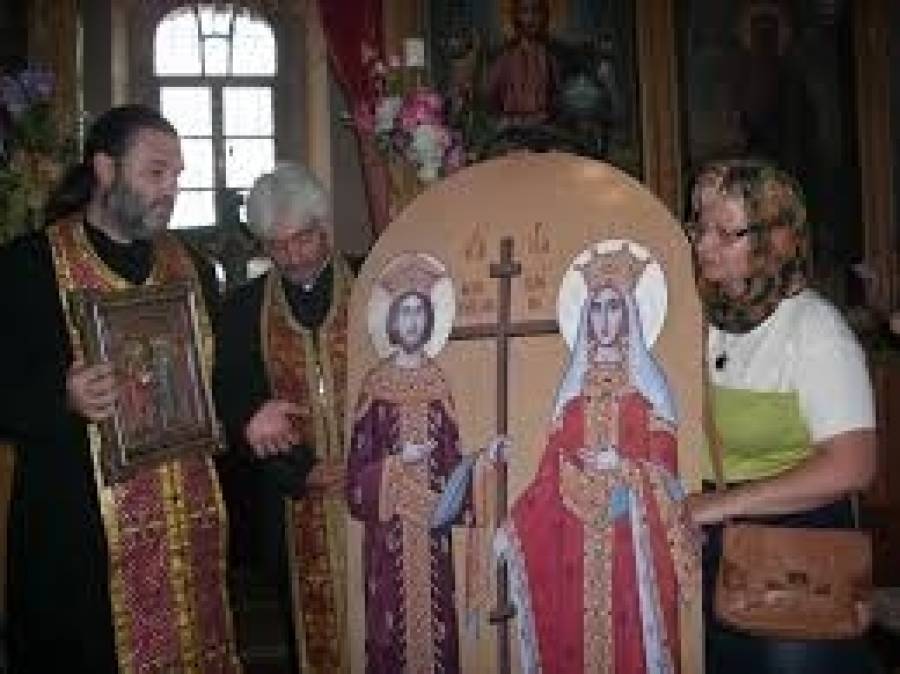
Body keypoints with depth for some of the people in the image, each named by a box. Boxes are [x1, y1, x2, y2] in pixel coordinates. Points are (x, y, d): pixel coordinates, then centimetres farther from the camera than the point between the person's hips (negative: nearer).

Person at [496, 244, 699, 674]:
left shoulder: (647, 386, 1)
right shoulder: (573, 389, 10)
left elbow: (662, 471, -4)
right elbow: (552, 472, 6)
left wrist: (622, 468, -18)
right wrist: (514, 528, 0)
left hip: (630, 540, -3)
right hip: (577, 541, 3)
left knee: (630, 639, -1)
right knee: (574, 637, 6)